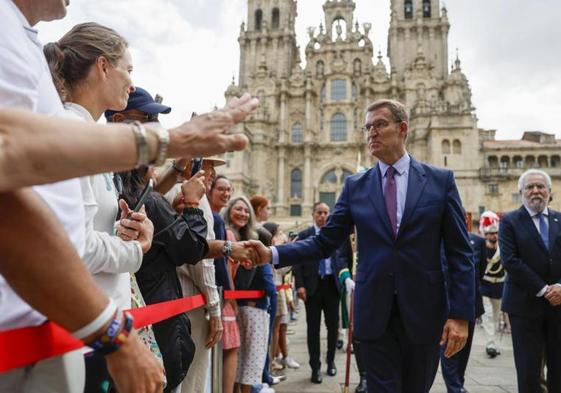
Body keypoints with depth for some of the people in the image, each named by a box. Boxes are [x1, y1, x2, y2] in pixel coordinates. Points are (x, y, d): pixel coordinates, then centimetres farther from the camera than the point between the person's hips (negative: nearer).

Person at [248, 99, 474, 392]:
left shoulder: (440, 180, 0)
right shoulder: (355, 186, 4)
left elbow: (459, 254, -1)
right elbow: (324, 242, 1)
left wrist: (461, 314, -8)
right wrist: (273, 254, -12)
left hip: (424, 311, 0)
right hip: (374, 312, 0)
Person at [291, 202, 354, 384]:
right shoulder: (304, 235, 1)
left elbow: (347, 257, 8)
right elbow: (297, 262, -2)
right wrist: (300, 285, -11)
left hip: (332, 284, 1)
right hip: (313, 285, -1)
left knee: (333, 325, 11)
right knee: (313, 327, 5)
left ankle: (330, 360, 31)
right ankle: (315, 367, 15)